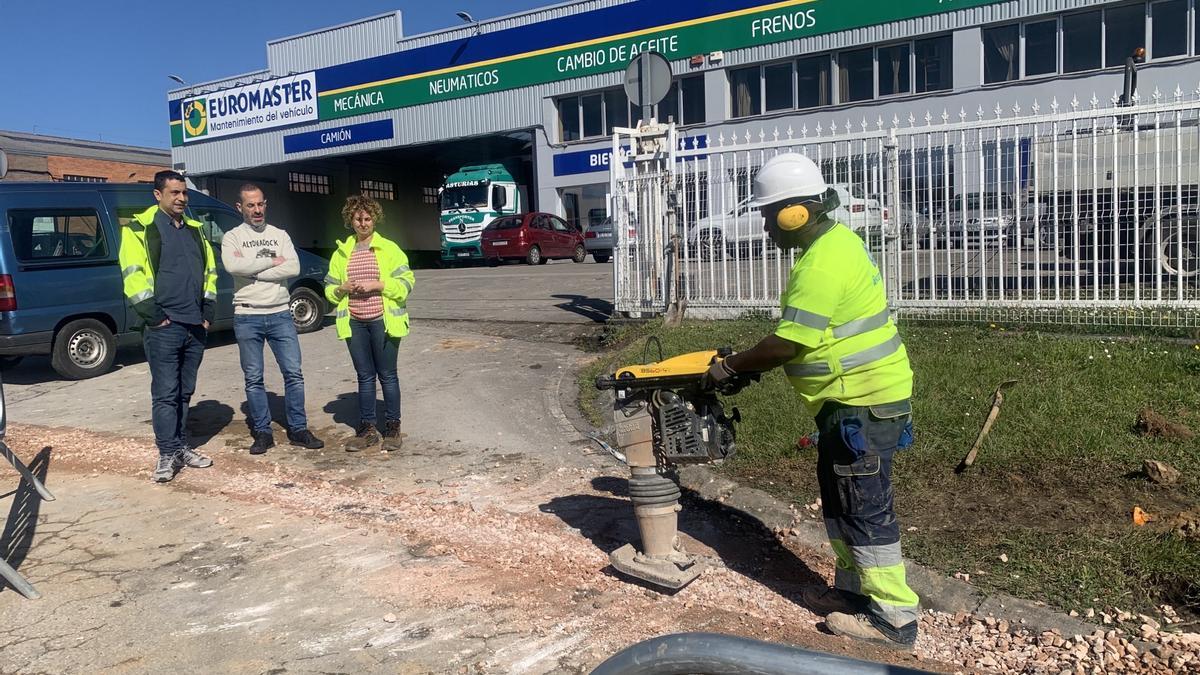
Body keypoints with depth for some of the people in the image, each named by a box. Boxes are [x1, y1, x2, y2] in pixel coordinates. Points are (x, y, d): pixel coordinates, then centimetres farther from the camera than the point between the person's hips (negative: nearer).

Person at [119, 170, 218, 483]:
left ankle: (181, 447, 20)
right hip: (163, 327, -6)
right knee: (165, 393, -5)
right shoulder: (140, 228, -2)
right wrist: (153, 314, -13)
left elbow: (209, 271, 21)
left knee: (185, 392, 12)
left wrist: (208, 310, 11)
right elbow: (133, 274, -9)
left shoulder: (194, 229, 17)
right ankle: (168, 454, 1)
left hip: (195, 326, 6)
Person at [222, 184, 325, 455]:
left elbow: (294, 268, -8)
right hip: (247, 318, -1)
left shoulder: (280, 235, 9)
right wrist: (272, 261, -11)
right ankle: (263, 433, 15)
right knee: (253, 379, 5)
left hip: (280, 315, 2)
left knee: (293, 373, 1)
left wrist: (252, 270, -12)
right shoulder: (232, 237, 3)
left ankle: (298, 429, 11)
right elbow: (232, 265, -19)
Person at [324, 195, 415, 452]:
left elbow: (406, 283, -5)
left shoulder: (389, 249, 0)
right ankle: (367, 429, 17)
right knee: (365, 376, 10)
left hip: (383, 321, -3)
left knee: (387, 375, 2)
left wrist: (377, 284, -16)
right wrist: (342, 288, -6)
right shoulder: (341, 253, 12)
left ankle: (393, 428, 13)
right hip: (354, 323, 4)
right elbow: (329, 289, 15)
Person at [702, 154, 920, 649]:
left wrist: (729, 367, -9)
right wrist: (749, 362, 12)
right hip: (858, 396, 11)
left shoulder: (822, 264, -23)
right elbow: (802, 337, 16)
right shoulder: (836, 240, 11)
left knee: (865, 507, -2)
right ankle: (853, 588, 31)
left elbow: (787, 345, -22)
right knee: (839, 496, 18)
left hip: (864, 401, -11)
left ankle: (893, 617, 9)